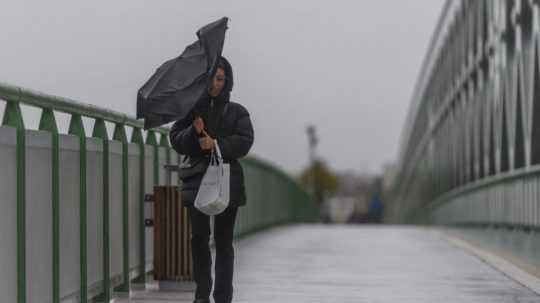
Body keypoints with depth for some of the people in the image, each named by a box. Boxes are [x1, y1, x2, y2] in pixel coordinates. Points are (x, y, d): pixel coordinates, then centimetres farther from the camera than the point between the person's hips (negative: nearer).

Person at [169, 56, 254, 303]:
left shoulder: (237, 112, 7)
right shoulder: (192, 108, 8)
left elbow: (245, 142, -4)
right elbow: (176, 141, 4)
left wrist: (218, 145, -17)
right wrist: (194, 132, -15)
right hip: (197, 180, 1)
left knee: (223, 240, -2)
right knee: (199, 237, -2)